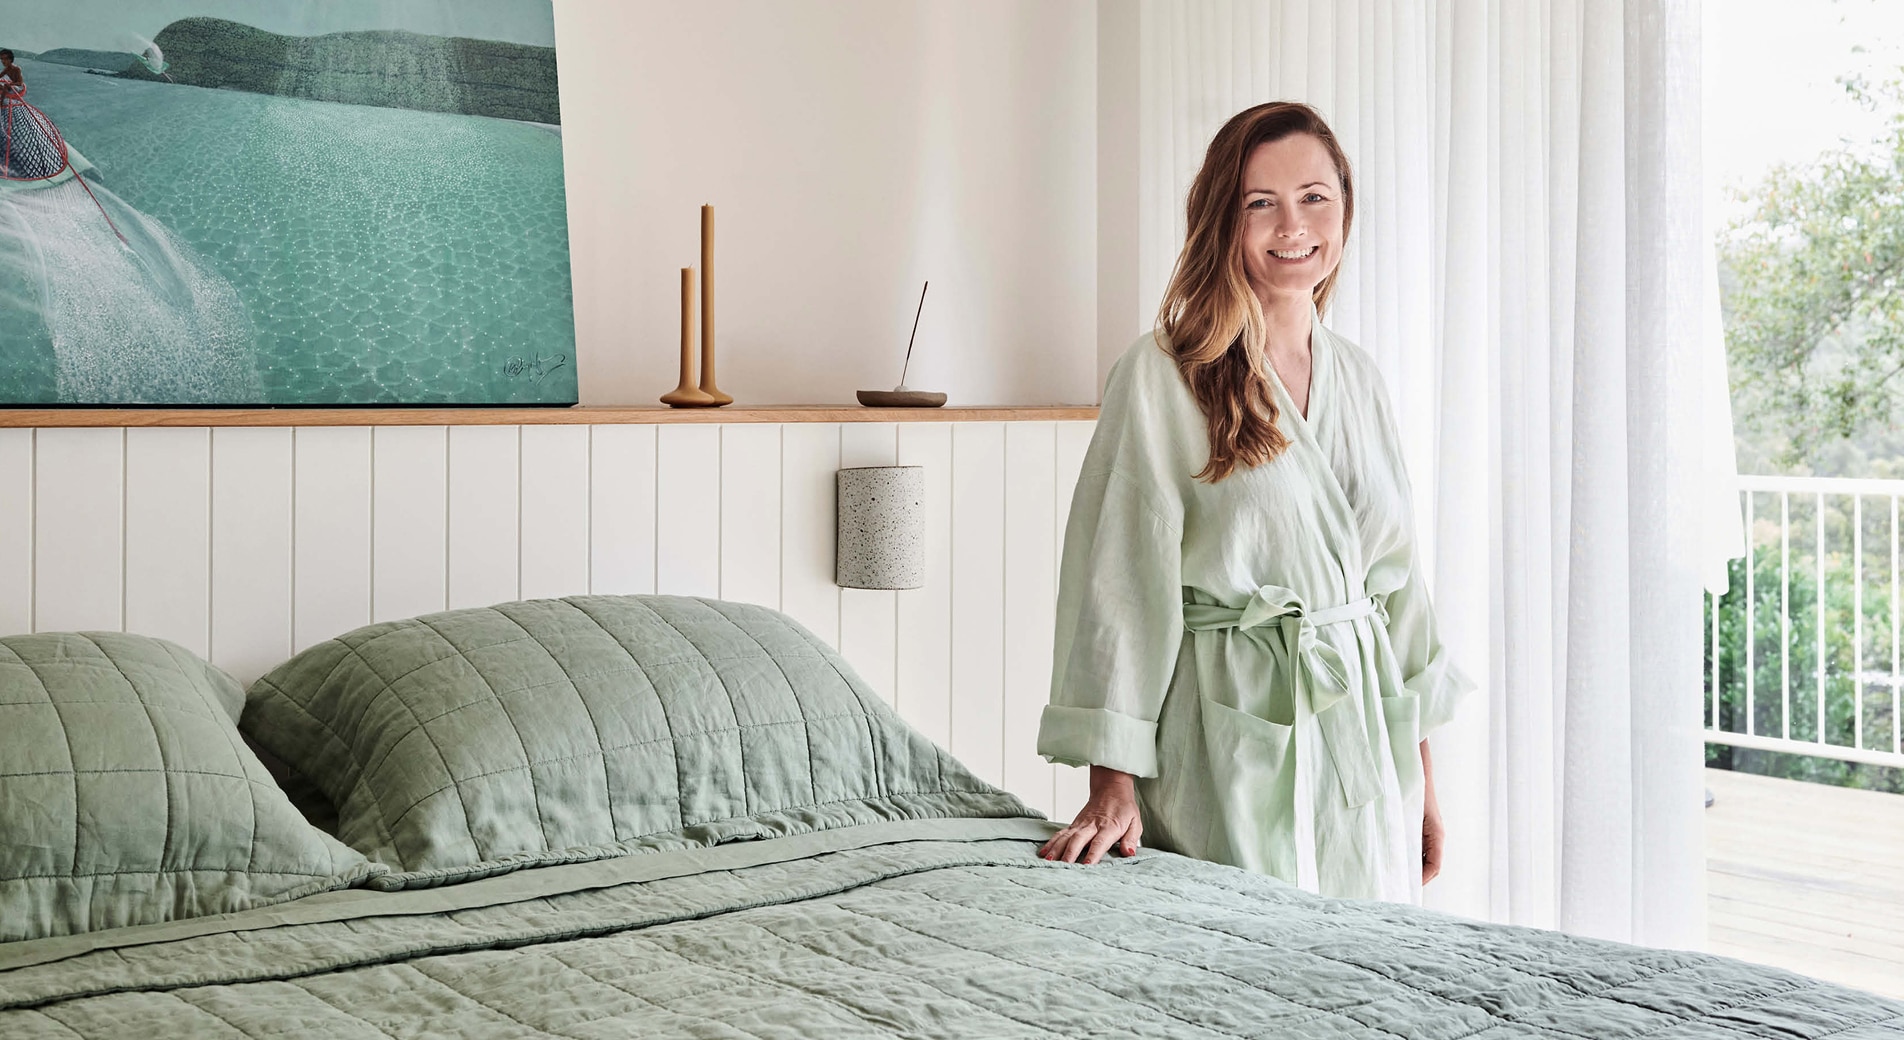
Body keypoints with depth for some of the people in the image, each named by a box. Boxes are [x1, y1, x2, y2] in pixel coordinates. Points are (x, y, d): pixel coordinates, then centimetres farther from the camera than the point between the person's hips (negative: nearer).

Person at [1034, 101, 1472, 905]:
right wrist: (1113, 785, -15)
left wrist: (1423, 777, 13)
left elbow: (1395, 575, 15)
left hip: (1363, 736, 6)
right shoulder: (1164, 376, -8)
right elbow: (1119, 578, -11)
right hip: (1229, 738, -6)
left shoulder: (1357, 379, 10)